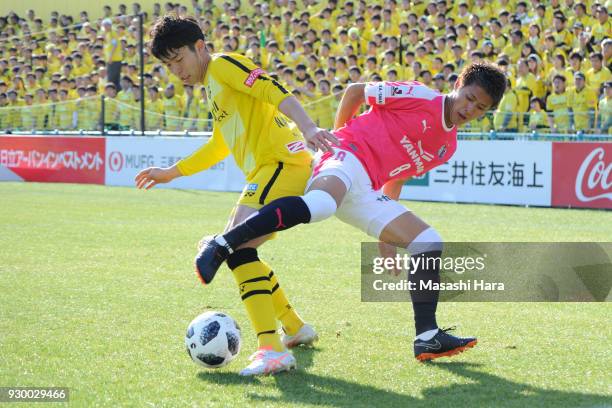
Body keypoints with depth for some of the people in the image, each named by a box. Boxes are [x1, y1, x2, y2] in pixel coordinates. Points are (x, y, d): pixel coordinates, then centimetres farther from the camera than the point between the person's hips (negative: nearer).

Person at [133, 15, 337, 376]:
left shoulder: (223, 65, -3)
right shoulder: (214, 88, 27)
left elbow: (276, 92, -17)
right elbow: (219, 147, 39)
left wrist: (308, 128, -33)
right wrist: (171, 173, 40)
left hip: (283, 163, -10)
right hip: (274, 170, 10)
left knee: (236, 248, -23)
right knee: (236, 250, 21)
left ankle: (273, 350, -33)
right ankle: (296, 328, 29)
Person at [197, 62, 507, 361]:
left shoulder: (447, 147, 21)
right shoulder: (420, 97, 0)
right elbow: (355, 91, 5)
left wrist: (388, 235, 29)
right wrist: (338, 136, 3)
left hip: (365, 192, 8)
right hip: (348, 157, -8)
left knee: (430, 244, 0)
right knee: (320, 204, -41)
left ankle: (427, 337, 1)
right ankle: (221, 246, -41)